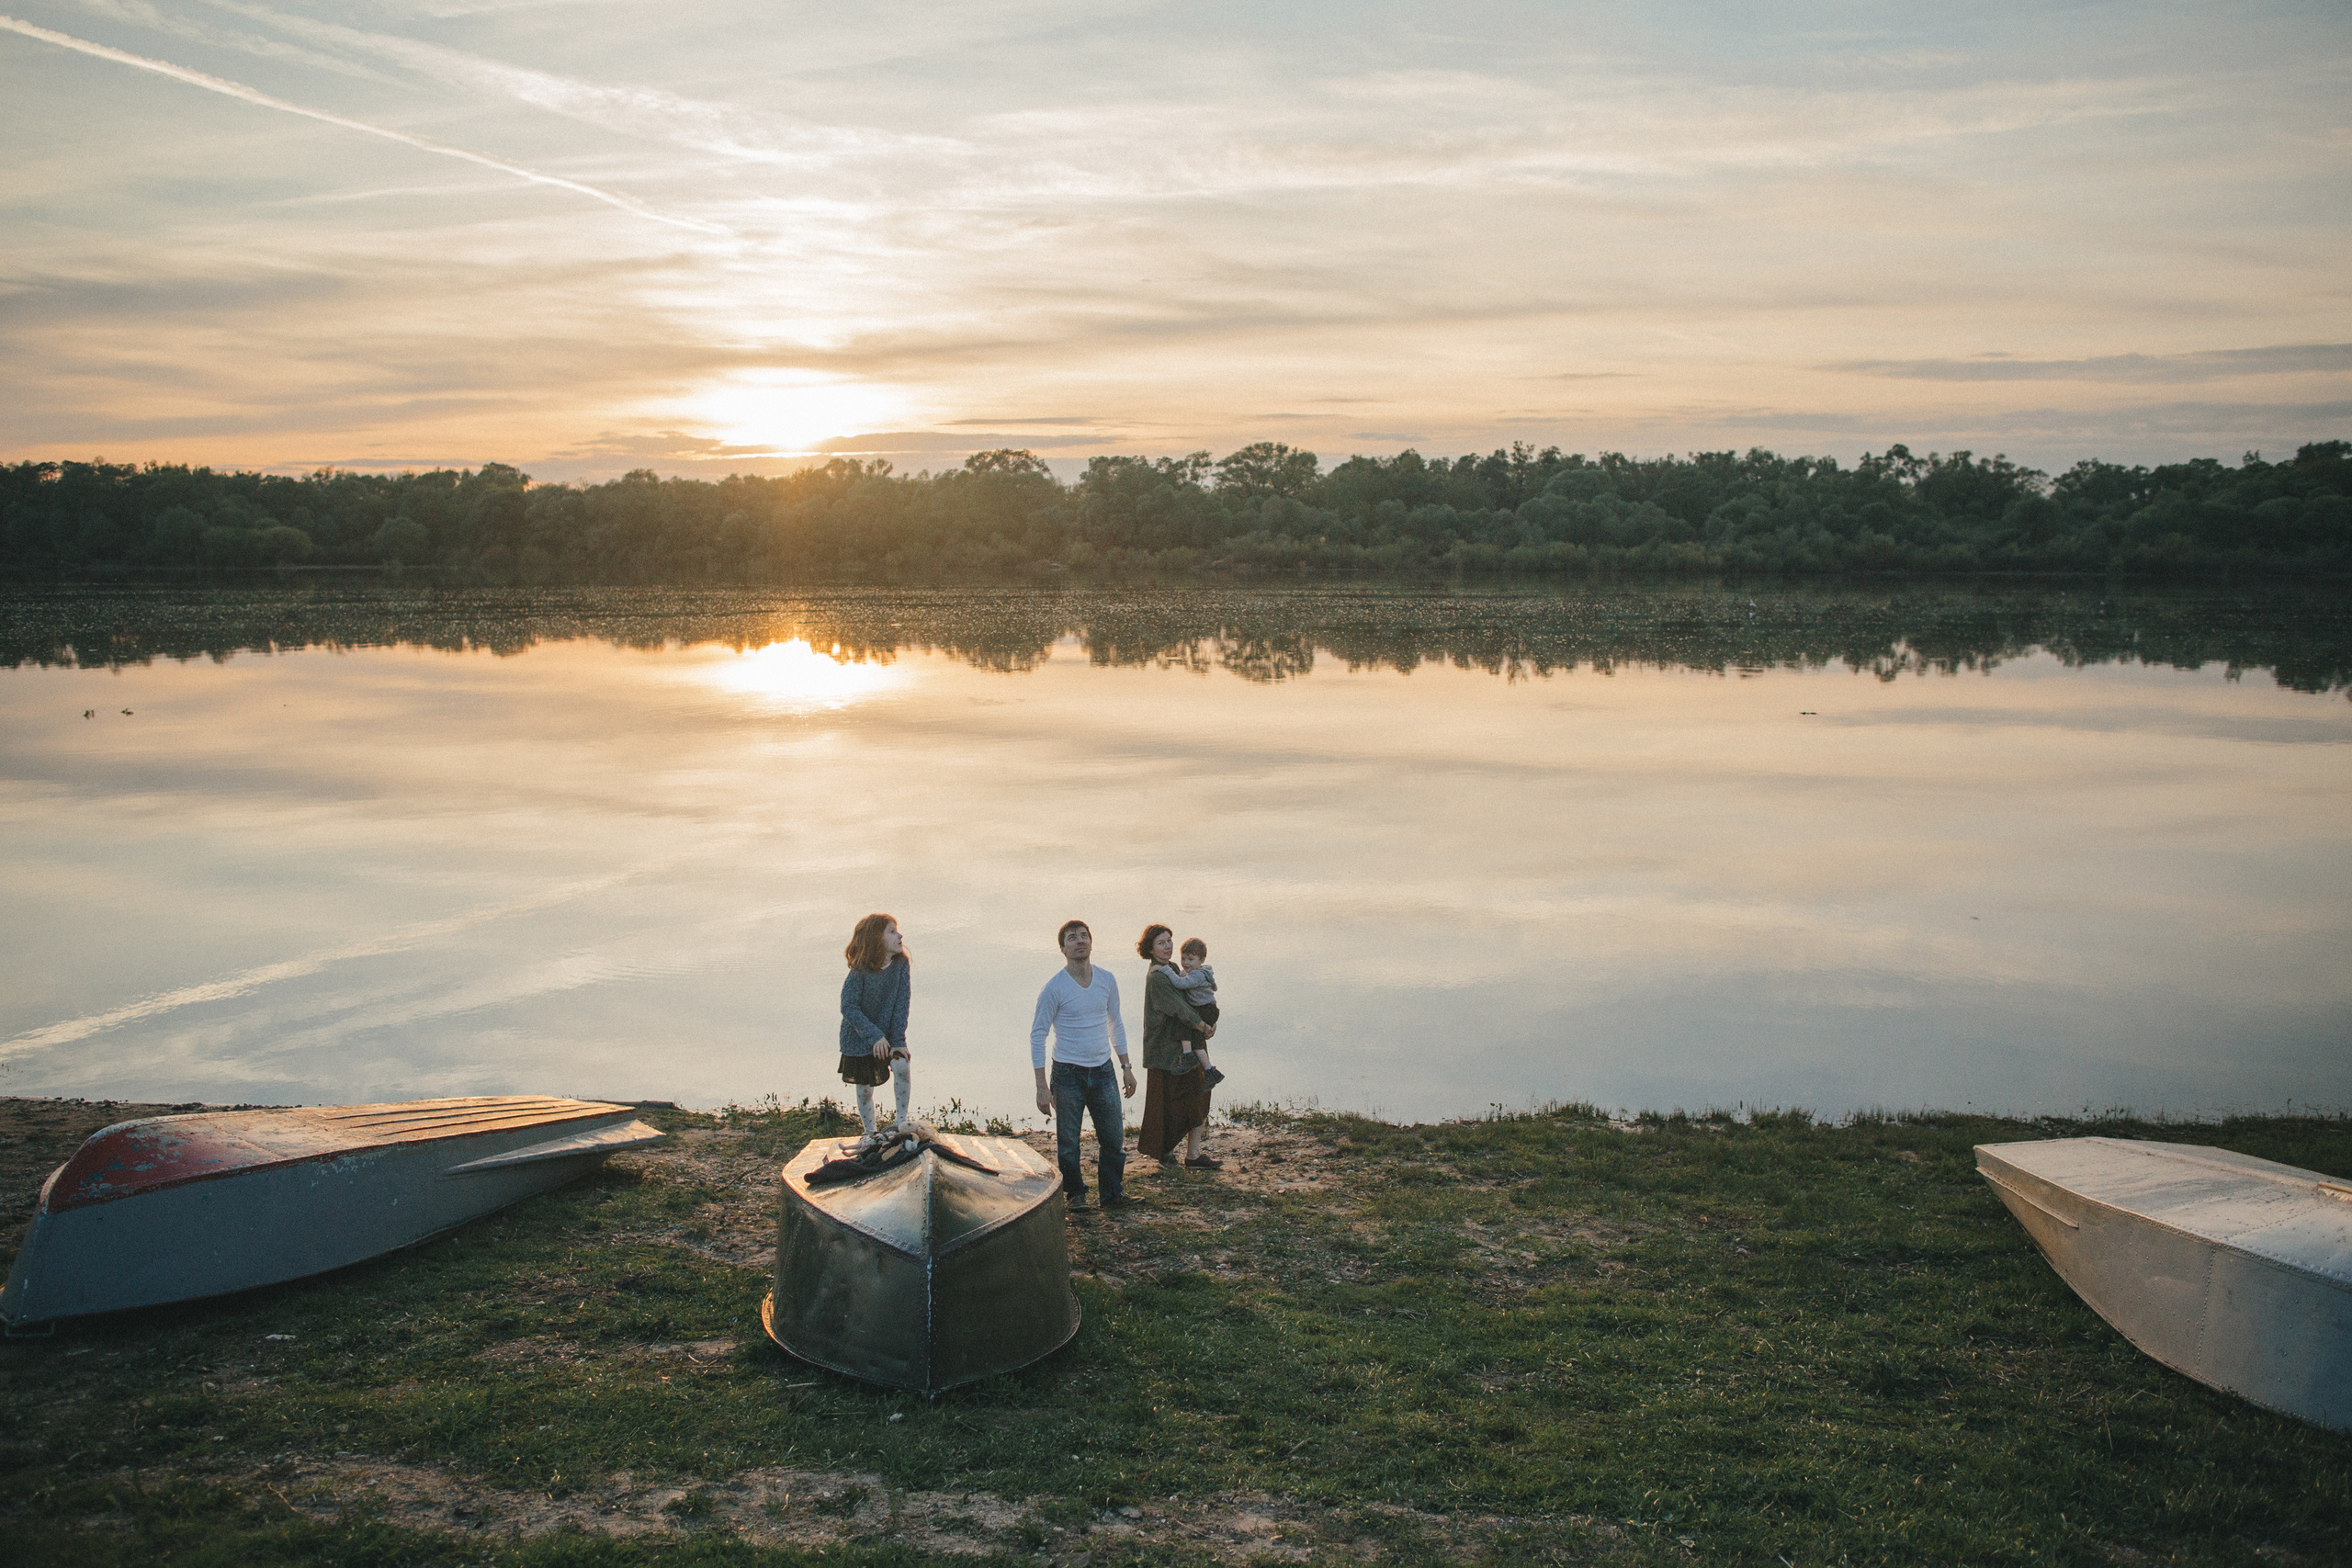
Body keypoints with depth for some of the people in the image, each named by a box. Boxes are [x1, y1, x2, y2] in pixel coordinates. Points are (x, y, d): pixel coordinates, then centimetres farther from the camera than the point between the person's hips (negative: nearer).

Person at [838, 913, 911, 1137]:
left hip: (888, 1036, 2)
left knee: (903, 1066, -23)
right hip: (859, 1040, -2)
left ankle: (902, 1120, -6)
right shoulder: (860, 971, -18)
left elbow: (902, 1004, -10)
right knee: (865, 1089, 4)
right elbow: (849, 1008, -22)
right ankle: (869, 1132, 27)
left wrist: (898, 1040, -17)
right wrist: (875, 1036, -29)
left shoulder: (901, 964, -9)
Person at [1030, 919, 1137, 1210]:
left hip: (1102, 1071, 4)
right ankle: (1075, 1194, 21)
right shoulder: (1054, 987, -12)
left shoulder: (1107, 980, 3)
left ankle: (1113, 1193, 21)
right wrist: (1042, 1086, -13)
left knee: (1114, 1138, 6)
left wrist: (1126, 1067, 13)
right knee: (1068, 1143, 4)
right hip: (1068, 1074, -4)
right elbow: (1037, 1035, -9)